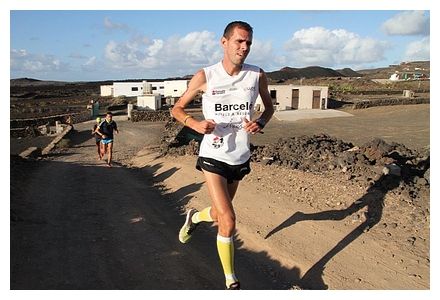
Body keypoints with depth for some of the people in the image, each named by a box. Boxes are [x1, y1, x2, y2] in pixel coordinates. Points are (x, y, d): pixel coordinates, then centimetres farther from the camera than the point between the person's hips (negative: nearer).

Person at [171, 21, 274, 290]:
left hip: (241, 158, 4)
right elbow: (177, 109, 1)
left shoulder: (258, 76, -3)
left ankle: (194, 217, 56)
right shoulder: (205, 77, -10)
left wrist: (260, 123, -10)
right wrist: (195, 123, -20)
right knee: (228, 221, -12)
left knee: (220, 214, 20)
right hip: (213, 156, -4)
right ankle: (231, 282, 8)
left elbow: (269, 107, 13)